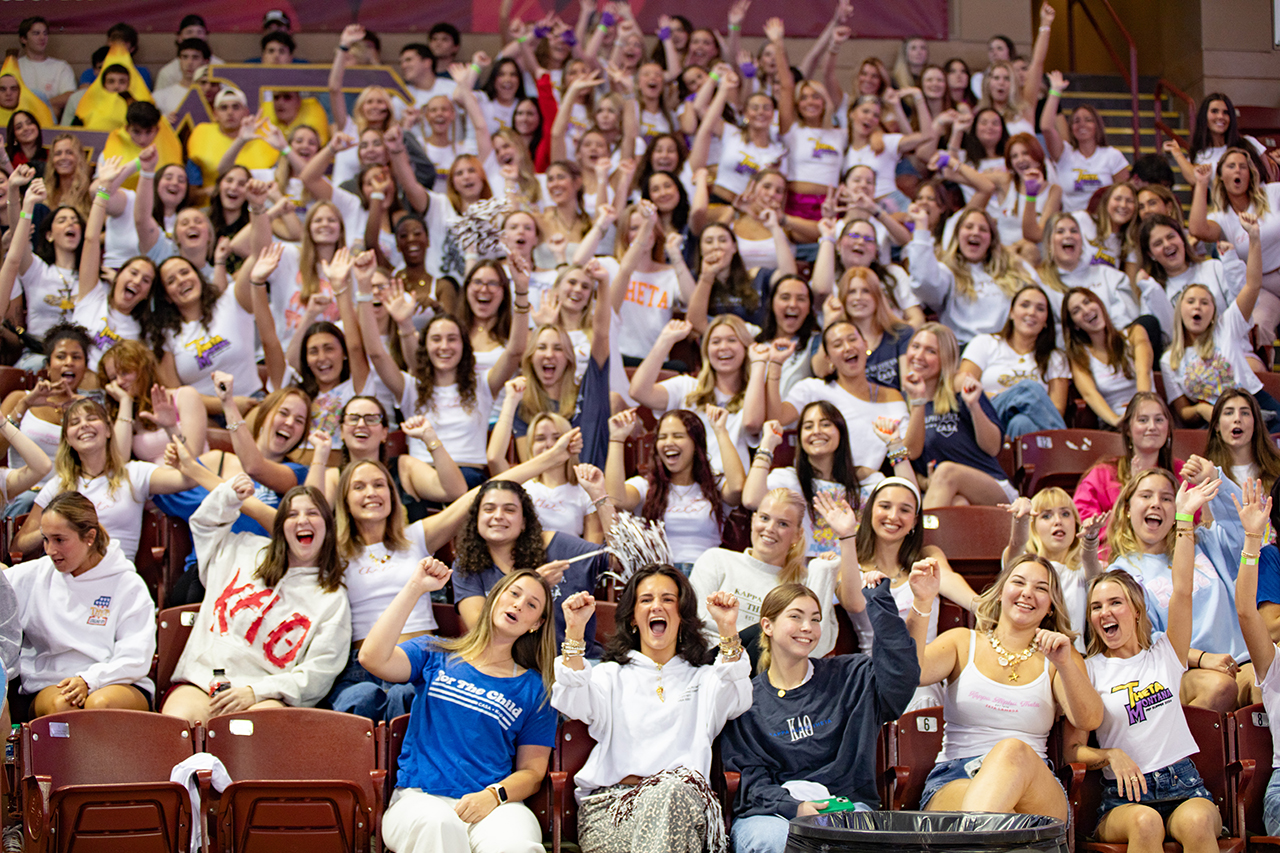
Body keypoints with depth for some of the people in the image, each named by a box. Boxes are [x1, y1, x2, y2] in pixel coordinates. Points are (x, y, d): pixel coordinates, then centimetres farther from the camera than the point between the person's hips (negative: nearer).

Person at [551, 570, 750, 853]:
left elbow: (737, 700, 1)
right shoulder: (610, 675, 25)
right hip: (610, 800, -1)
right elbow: (573, 703, 3)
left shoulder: (704, 678, 26)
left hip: (682, 798, 1)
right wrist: (575, 631, -10)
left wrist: (728, 629, -13)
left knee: (673, 788, -39)